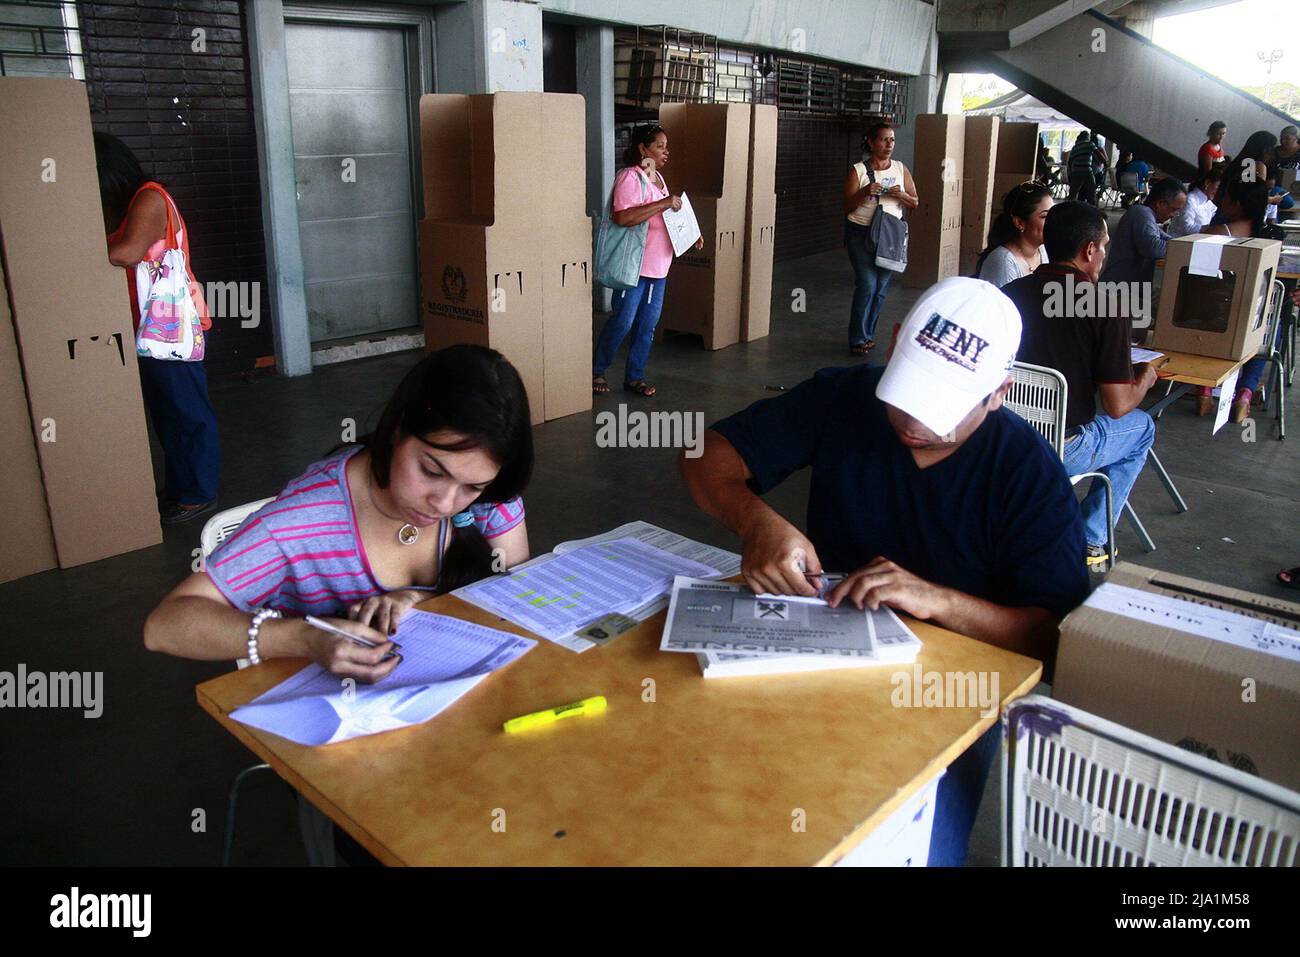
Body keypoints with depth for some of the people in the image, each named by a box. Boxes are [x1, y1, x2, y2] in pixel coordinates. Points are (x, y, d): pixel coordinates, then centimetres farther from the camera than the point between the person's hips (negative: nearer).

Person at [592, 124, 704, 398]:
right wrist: (664, 203, -25)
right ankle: (596, 371, 12)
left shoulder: (657, 178, 14)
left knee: (647, 324, 9)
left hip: (658, 265, 8)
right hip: (634, 264, -8)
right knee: (622, 321, -5)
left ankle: (634, 376, 19)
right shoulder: (630, 177, -14)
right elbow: (622, 217, -28)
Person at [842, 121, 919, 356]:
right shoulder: (858, 170, -1)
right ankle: (858, 339, -3)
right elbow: (847, 207, -2)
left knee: (881, 287, 4)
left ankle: (868, 334, 19)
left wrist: (901, 195, -11)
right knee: (867, 285, -12)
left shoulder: (901, 169, 8)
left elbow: (915, 203, 10)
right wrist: (864, 192, -20)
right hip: (861, 233, -3)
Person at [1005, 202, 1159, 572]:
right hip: (1059, 452, -4)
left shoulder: (1011, 292, -2)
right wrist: (1145, 377, 12)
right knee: (1141, 425, 25)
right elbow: (1118, 407, -11)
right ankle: (1090, 542, 25)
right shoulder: (1106, 308, -15)